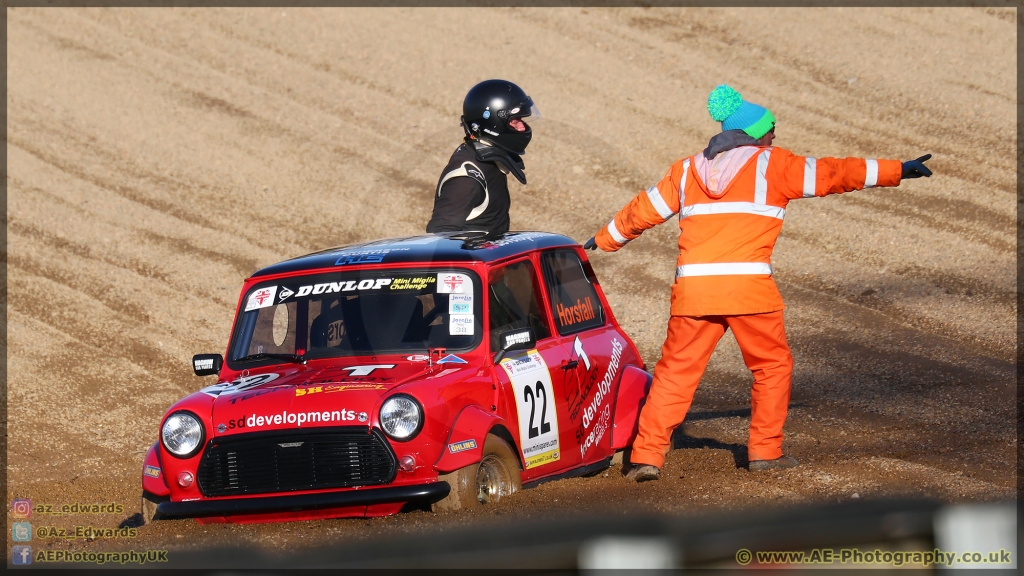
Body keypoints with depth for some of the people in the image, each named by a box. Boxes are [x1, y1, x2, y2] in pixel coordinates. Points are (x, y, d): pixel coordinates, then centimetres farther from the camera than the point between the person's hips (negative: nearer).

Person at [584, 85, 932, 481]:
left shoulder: (687, 170, 18)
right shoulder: (771, 165, 7)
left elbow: (644, 209, 27)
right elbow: (830, 174, 7)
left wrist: (604, 240, 43)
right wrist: (897, 171, 11)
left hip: (692, 288, 3)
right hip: (748, 287, -3)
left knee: (675, 372, 7)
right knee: (773, 366, 16)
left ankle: (647, 456, -2)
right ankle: (765, 450, 16)